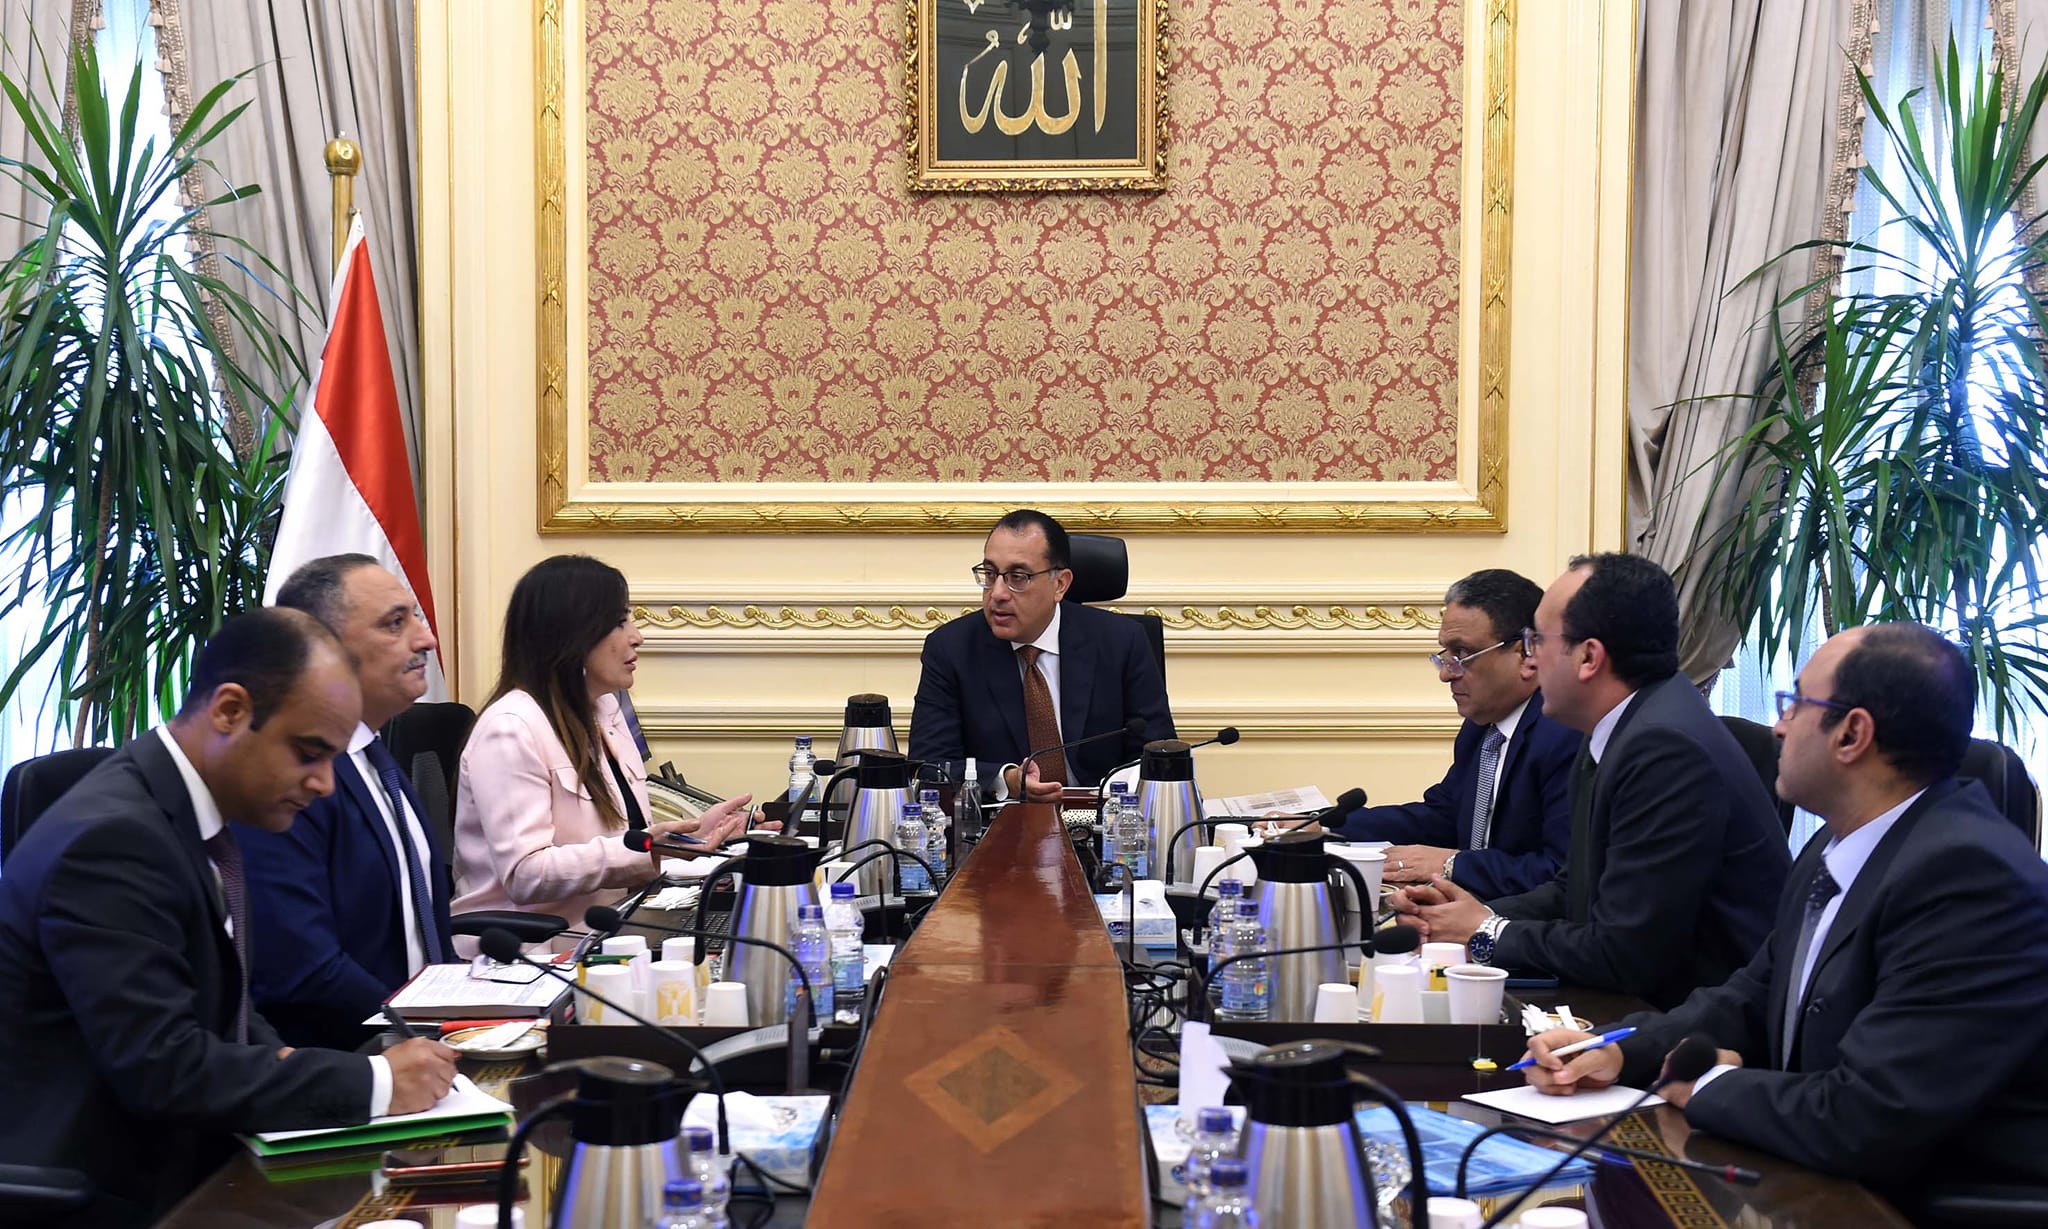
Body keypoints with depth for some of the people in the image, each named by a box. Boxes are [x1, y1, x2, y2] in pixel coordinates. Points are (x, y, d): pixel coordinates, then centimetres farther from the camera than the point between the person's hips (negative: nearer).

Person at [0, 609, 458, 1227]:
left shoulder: (185, 804, 7)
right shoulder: (112, 838, -20)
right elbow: (162, 1067, -24)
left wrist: (280, 1059, -2)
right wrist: (372, 1083, -20)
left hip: (173, 1157, 9)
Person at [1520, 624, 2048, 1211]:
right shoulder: (1839, 850, 7)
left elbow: (1865, 1123, -28)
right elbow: (1754, 1001, 16)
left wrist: (1706, 1087, -12)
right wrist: (1620, 1050, -1)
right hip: (1824, 1184, 8)